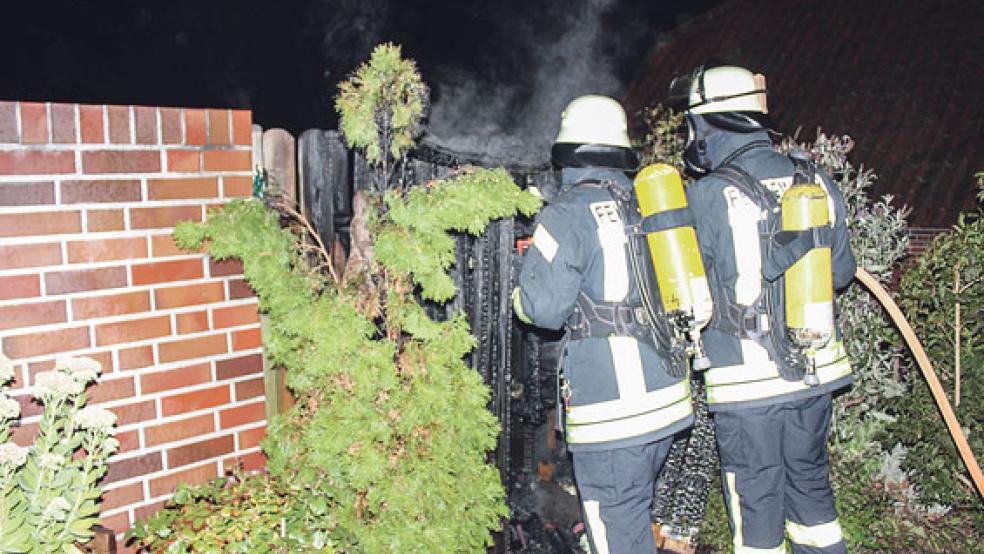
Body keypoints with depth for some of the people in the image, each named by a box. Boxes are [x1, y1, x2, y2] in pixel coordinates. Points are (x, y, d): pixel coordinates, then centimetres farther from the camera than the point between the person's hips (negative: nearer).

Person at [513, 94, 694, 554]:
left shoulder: (568, 213, -11)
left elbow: (543, 307, -16)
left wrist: (519, 295, 5)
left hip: (612, 406, -8)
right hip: (668, 391, 8)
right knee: (635, 512, 23)